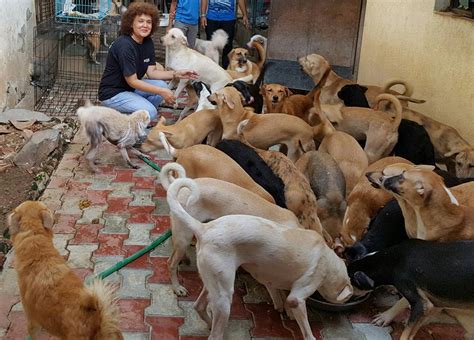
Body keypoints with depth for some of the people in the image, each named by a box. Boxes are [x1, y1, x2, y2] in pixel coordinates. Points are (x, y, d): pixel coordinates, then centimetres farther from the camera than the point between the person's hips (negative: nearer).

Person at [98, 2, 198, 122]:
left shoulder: (148, 42, -1)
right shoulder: (124, 45, -26)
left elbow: (151, 72, 0)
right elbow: (132, 81, -25)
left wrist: (176, 74, -13)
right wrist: (162, 92, -26)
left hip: (131, 88, 8)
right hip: (112, 93, -8)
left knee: (162, 85, -12)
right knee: (150, 113, -24)